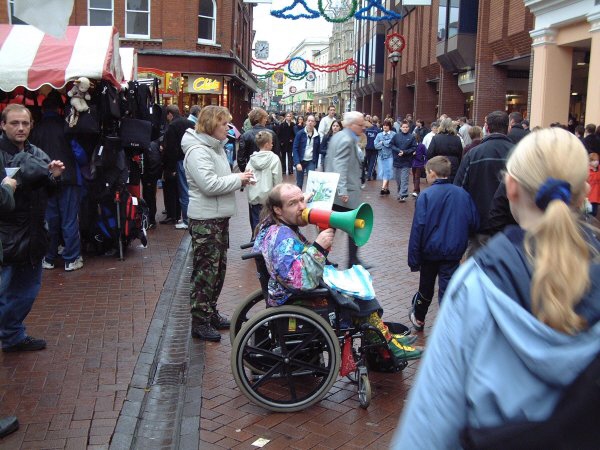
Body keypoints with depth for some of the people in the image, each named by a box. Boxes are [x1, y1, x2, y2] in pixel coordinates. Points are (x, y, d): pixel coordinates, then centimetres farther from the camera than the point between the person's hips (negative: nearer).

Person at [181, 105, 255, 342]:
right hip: (205, 219, -10)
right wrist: (238, 179, -16)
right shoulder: (198, 151, -18)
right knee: (205, 270, -3)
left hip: (219, 216, 10)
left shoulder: (216, 147, 14)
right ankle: (200, 322, 7)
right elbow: (210, 185, -27)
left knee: (218, 268, 17)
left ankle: (210, 313, 30)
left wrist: (239, 179, 5)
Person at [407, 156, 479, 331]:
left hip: (430, 251, -1)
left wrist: (414, 259, -11)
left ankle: (418, 318, 40)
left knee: (426, 287, 19)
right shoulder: (463, 194, -2)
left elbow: (418, 227, -15)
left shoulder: (426, 195, -12)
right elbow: (474, 223, 2)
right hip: (453, 252, 1)